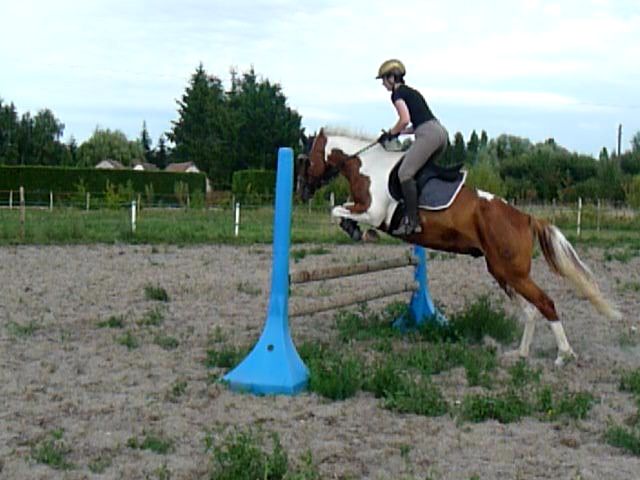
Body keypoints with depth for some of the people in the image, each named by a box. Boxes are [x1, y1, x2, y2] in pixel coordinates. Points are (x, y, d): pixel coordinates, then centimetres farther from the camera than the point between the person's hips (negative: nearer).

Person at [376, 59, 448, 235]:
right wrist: (397, 133, 24)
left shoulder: (397, 93, 0)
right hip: (440, 132, 10)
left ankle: (411, 221, -20)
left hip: (428, 134, -10)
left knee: (405, 172, -14)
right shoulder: (411, 91, 27)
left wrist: (390, 133, 2)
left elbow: (405, 119, -14)